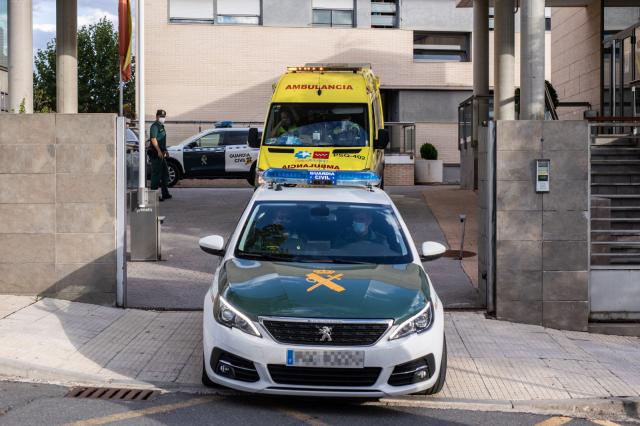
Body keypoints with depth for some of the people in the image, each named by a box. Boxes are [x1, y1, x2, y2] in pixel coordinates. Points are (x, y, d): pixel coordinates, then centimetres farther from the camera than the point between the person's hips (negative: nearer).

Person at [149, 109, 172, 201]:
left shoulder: (161, 126, 20)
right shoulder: (155, 126, -10)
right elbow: (153, 139, -20)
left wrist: (165, 151, 24)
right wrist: (159, 151, -24)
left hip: (161, 153, 10)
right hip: (156, 153, -10)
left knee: (165, 173, 14)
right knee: (156, 173, -8)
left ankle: (165, 193, 21)